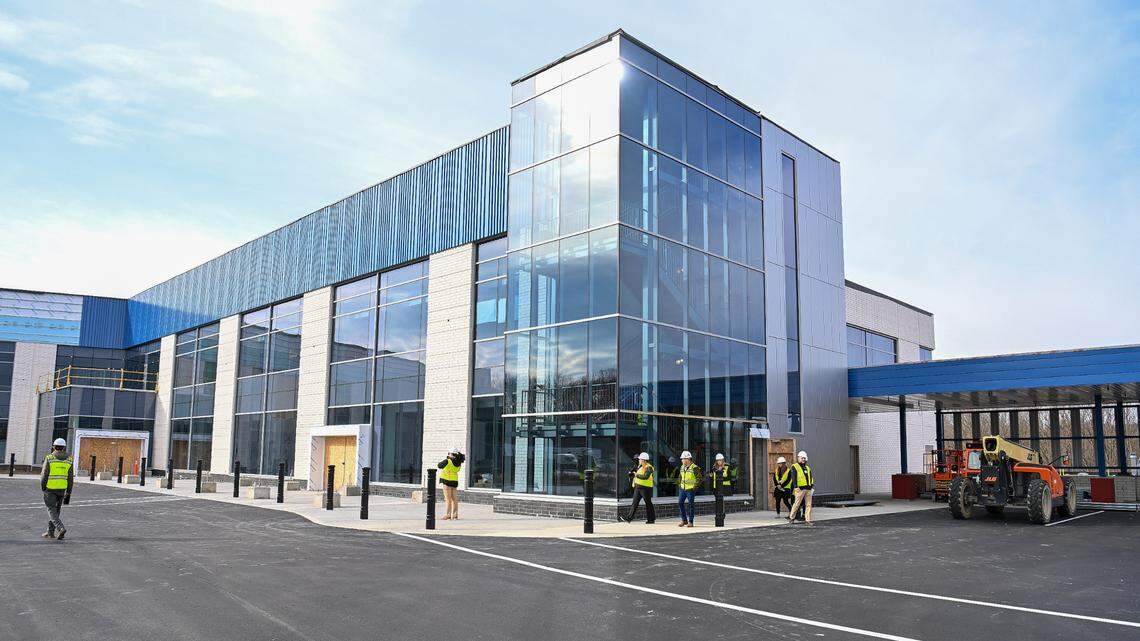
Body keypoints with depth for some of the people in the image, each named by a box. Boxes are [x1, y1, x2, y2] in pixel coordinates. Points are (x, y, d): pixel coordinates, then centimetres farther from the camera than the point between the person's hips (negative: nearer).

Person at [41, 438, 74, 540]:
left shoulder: (49, 458, -7)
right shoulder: (69, 460, 3)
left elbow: (44, 475, -10)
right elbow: (70, 479, 3)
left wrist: (42, 488, 2)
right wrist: (68, 494, 8)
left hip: (50, 489, -4)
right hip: (62, 489, 4)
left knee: (52, 511, -1)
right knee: (56, 510, 16)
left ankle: (61, 528, -20)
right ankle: (51, 532, 21)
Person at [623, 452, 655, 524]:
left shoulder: (649, 468, -15)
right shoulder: (640, 466, 12)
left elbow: (645, 477, -29)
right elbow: (636, 472, 30)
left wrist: (637, 475, -20)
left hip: (645, 488, -8)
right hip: (638, 487, 8)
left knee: (648, 503, 2)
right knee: (635, 502, 4)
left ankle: (651, 519, 12)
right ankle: (629, 518, 3)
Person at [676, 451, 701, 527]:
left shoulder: (694, 468, -12)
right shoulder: (682, 467, 11)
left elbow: (699, 478, -12)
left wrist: (695, 487, -14)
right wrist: (679, 485, 15)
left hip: (690, 490, -7)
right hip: (682, 489, 7)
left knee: (691, 505, 0)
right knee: (680, 503, 5)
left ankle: (691, 522, 8)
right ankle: (684, 520, 17)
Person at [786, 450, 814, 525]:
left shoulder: (807, 467, 21)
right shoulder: (795, 466, 1)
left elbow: (810, 477, 24)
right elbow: (794, 477, -8)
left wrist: (812, 485, 12)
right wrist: (795, 487, -17)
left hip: (808, 488, 6)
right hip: (800, 489, -6)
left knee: (808, 504, 2)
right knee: (797, 503, -5)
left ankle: (808, 520, 5)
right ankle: (791, 517, 7)